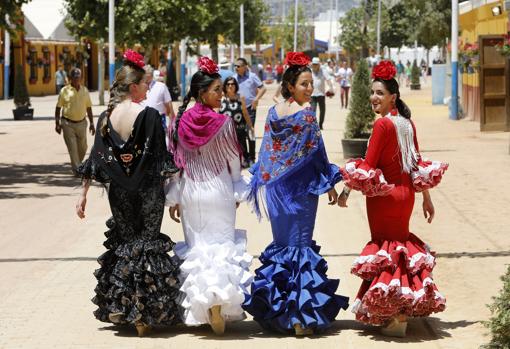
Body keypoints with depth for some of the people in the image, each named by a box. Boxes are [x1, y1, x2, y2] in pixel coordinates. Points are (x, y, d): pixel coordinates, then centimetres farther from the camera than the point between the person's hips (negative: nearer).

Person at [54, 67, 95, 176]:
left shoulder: (85, 91, 7)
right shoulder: (65, 91, -3)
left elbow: (89, 108, 13)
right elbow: (58, 107, 1)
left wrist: (91, 123, 11)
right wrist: (57, 123, -5)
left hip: (81, 123, 4)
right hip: (68, 124, -4)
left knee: (82, 148, 10)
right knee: (72, 148, -7)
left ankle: (77, 164, 32)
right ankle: (77, 170, -6)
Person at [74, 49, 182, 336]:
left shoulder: (106, 118, 0)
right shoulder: (149, 115, -13)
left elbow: (95, 159, 2)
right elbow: (161, 158, -12)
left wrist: (84, 193, 8)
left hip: (119, 192, 4)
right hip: (148, 192, -4)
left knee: (122, 244, 17)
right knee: (148, 245, 5)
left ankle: (118, 307, 21)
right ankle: (145, 313, 5)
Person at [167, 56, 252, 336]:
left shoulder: (180, 122, -3)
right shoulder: (223, 123, -13)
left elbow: (174, 162, 2)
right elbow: (234, 160, -3)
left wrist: (174, 199, 11)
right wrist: (237, 191, 14)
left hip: (190, 192, 3)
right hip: (219, 191, -3)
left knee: (195, 250, 12)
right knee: (222, 247, 4)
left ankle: (198, 310, 13)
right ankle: (219, 310, -12)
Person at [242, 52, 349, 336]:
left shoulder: (274, 113, 4)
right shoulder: (306, 114, -12)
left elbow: (267, 152, 8)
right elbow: (316, 152, -10)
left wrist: (263, 184, 17)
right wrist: (330, 184, -1)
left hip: (276, 187, 5)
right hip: (302, 187, -5)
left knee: (281, 244, 14)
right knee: (301, 245, -1)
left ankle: (275, 309, 17)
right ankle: (301, 312, -4)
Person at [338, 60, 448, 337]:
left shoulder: (383, 124, -17)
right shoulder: (407, 122, 5)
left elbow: (367, 167, -18)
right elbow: (417, 163, 11)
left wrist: (346, 190, -9)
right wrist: (426, 198, 17)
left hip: (384, 196, -7)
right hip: (405, 193, 7)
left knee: (385, 249, 3)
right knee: (401, 243, 18)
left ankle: (395, 317, 4)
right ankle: (402, 311, 25)